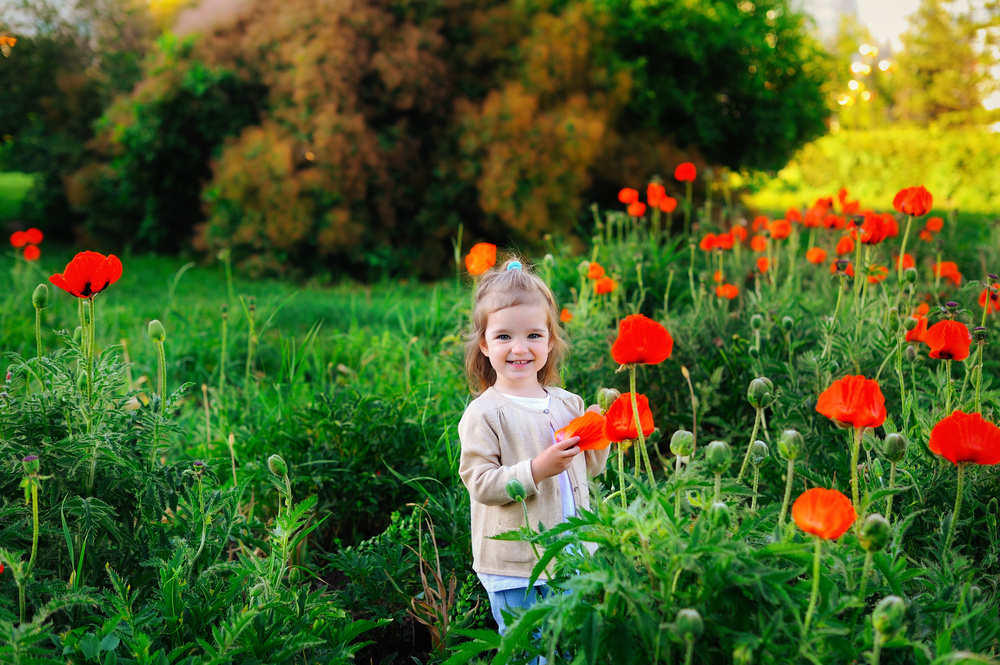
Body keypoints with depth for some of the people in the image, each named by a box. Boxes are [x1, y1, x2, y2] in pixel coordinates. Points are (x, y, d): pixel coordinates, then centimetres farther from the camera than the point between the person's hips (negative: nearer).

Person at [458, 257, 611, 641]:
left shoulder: (568, 404, 6)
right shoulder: (483, 414, -11)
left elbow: (589, 469, 14)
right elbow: (479, 484, -18)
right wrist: (537, 469, -27)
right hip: (514, 569, -5)